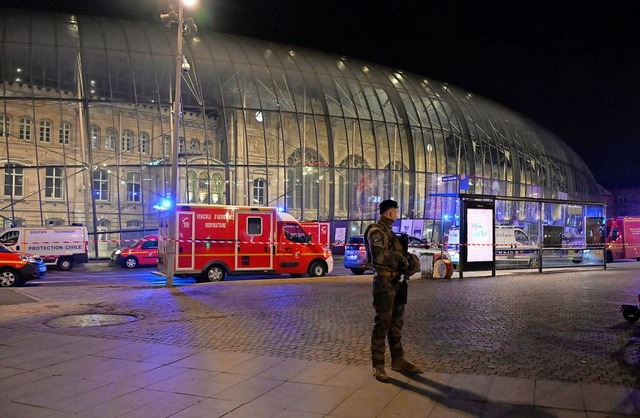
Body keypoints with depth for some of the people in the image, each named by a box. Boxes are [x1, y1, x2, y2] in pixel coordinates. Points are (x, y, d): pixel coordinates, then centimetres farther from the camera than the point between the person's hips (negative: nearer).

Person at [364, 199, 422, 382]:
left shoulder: (388, 231, 17)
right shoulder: (375, 231, -13)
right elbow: (379, 256, -25)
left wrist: (405, 261, 6)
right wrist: (399, 257, -13)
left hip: (396, 282, 9)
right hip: (384, 283, -9)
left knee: (396, 323, 15)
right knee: (382, 324, -3)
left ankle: (398, 361, 25)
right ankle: (378, 365, 5)